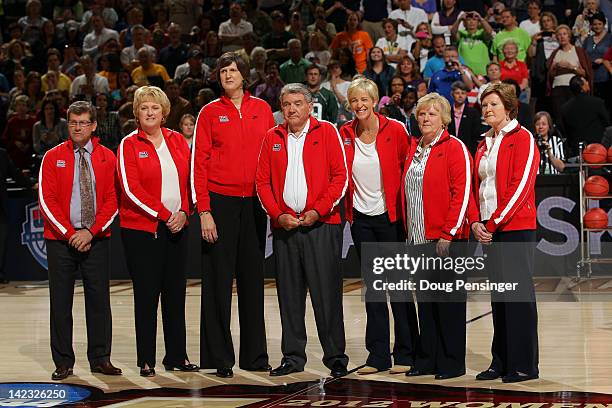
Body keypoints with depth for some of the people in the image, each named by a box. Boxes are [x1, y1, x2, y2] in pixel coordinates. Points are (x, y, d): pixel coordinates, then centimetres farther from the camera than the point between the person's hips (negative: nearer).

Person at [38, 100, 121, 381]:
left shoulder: (107, 158, 6)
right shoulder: (53, 157, 5)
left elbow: (112, 200, 2)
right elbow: (47, 200, -2)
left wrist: (91, 231, -11)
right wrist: (69, 233, -11)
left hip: (96, 239, 1)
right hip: (60, 239, 0)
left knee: (99, 298, 0)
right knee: (60, 301, 0)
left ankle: (100, 359, 8)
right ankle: (63, 363, 5)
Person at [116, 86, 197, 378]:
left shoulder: (177, 140, 10)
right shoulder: (129, 145, -2)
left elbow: (189, 179, 11)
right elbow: (131, 189, -10)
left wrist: (184, 212, -5)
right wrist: (165, 214, -13)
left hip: (176, 227, 4)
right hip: (141, 228, -4)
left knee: (176, 293, 6)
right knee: (146, 294, -2)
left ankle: (177, 356, 14)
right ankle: (146, 360, 3)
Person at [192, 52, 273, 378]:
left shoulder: (262, 109, 9)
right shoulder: (210, 112, 2)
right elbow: (199, 164, -1)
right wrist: (204, 211, -10)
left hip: (253, 204, 3)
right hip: (219, 202, -2)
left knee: (253, 278, 8)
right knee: (219, 281, -2)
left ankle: (255, 355, 14)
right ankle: (220, 358, 3)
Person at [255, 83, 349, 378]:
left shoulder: (326, 132, 3)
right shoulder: (272, 138, 12)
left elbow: (340, 176, -2)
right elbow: (263, 182, 11)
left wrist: (318, 211, -11)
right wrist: (278, 214, -3)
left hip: (321, 224, -3)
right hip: (284, 225, 3)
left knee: (326, 292, -5)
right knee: (289, 294, 6)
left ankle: (335, 357, 1)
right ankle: (292, 357, 13)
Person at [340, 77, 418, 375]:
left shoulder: (394, 130, -7)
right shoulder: (345, 134, 3)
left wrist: (404, 209, -4)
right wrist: (346, 209, 4)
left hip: (390, 216, -4)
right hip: (361, 218, 4)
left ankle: (406, 354, 6)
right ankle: (378, 355, 11)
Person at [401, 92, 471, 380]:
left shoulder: (454, 148, -6)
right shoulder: (414, 149, 15)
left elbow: (462, 193, -12)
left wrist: (448, 234, -16)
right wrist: (407, 231, 11)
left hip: (444, 239, -7)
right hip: (417, 238, 7)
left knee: (449, 300, -1)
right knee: (424, 300, 10)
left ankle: (452, 362, 5)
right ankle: (427, 359, 16)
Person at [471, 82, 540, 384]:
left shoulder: (523, 139, -6)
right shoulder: (484, 145, 17)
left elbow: (520, 185, -14)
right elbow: (475, 185, 16)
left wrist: (495, 222, -15)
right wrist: (476, 222, 0)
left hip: (515, 226, -7)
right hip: (488, 230, 7)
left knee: (518, 293, -4)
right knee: (498, 295, 9)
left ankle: (524, 365, 0)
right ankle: (501, 362, 13)